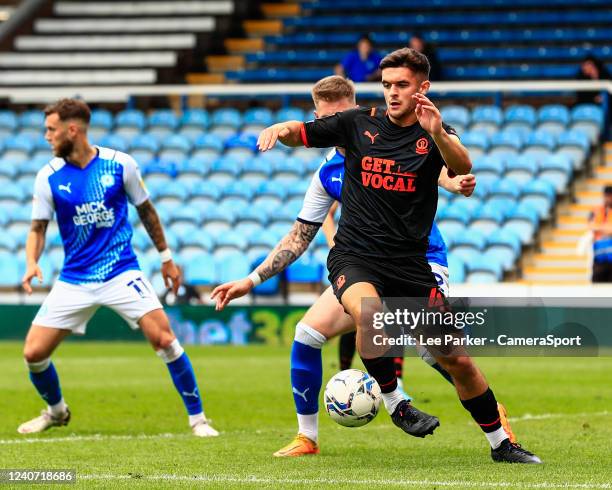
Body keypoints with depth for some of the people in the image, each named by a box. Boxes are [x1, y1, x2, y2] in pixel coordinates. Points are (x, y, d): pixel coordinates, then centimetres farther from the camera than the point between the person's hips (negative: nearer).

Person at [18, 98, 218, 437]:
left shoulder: (119, 164, -6)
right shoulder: (49, 177, -3)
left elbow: (145, 210, 8)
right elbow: (38, 228, 2)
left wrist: (165, 257, 13)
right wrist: (31, 263, -17)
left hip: (121, 272, -2)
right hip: (73, 280, 2)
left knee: (164, 338, -17)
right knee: (33, 353, -4)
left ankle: (197, 417, -4)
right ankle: (56, 411, 26)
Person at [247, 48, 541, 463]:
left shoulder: (434, 133, 0)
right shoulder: (358, 124, 3)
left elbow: (462, 168, -20)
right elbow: (302, 133, 9)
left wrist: (438, 133, -40)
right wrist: (281, 129, -16)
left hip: (410, 265, 1)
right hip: (355, 257, -1)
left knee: (458, 361, 1)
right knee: (369, 312, -36)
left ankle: (501, 443, 22)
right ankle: (395, 404, -17)